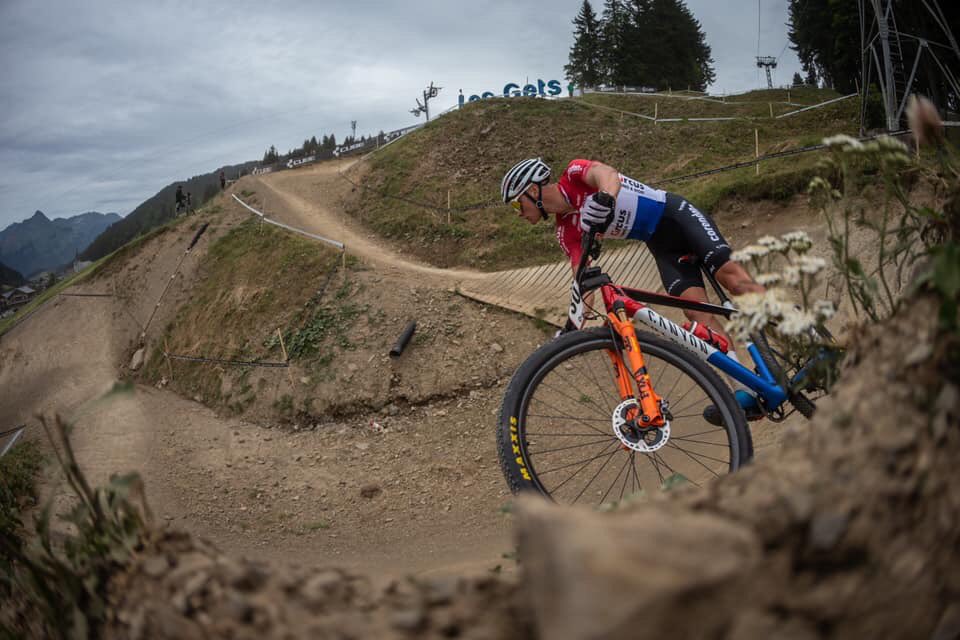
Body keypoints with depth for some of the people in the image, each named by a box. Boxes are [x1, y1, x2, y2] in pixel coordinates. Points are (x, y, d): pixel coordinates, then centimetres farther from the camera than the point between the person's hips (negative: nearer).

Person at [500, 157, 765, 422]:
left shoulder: (574, 174, -12)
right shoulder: (567, 231, 2)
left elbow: (607, 174, -33)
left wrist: (605, 198, -56)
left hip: (678, 216, -4)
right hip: (661, 245, 4)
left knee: (733, 278, -22)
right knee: (695, 308, -14)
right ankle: (747, 391, -21)